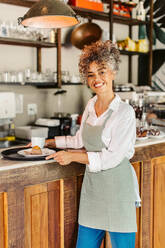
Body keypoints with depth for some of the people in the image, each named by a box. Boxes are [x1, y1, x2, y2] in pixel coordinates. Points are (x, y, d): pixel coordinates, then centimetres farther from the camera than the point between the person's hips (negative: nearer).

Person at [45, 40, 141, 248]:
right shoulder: (91, 106, 6)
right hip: (92, 186, 6)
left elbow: (112, 158, -18)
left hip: (117, 187, -6)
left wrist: (73, 156, -14)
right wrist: (49, 142, 21)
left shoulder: (125, 112, -14)